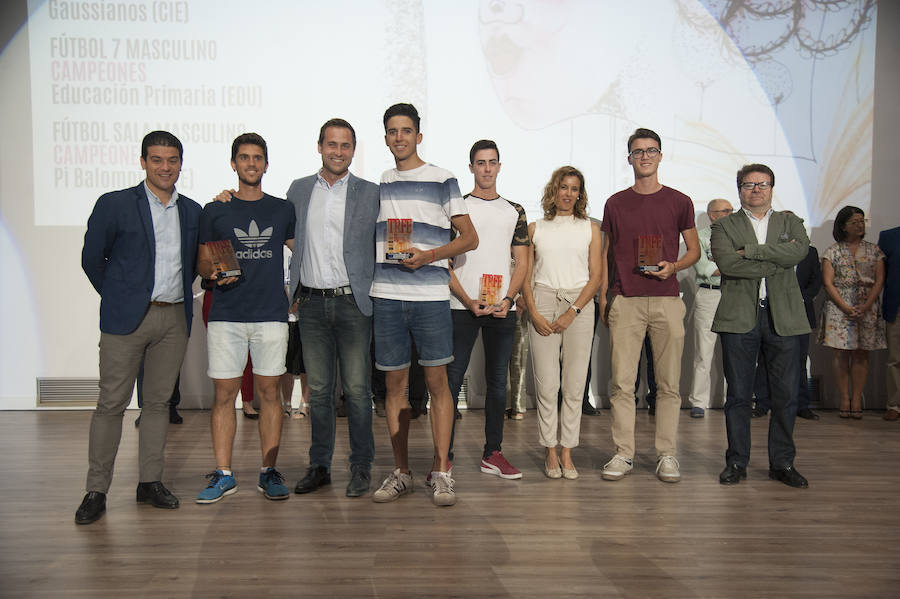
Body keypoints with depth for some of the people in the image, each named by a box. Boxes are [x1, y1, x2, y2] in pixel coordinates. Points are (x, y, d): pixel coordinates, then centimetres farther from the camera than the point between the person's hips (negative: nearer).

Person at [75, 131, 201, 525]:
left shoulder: (192, 211, 9)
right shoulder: (114, 205, -2)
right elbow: (91, 260, 3)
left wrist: (179, 294, 11)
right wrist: (119, 299, 5)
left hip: (175, 318, 4)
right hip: (128, 317, -3)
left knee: (159, 401, 9)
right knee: (111, 403, -1)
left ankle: (150, 482, 19)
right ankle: (96, 490, 9)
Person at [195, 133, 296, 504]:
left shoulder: (282, 210, 10)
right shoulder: (214, 211, 8)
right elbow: (202, 262, 10)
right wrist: (215, 271, -11)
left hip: (271, 314, 0)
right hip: (226, 316, 0)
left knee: (269, 391, 3)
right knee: (224, 393, 1)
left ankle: (269, 472, 12)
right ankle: (223, 475, 10)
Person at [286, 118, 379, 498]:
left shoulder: (370, 193, 3)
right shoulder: (299, 190, 12)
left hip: (352, 301, -2)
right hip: (312, 303, 3)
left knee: (356, 388, 0)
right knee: (318, 389, 9)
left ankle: (361, 467, 12)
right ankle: (319, 466, 20)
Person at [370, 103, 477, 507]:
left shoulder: (442, 180, 5)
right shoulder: (378, 184, 15)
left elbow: (469, 238, 3)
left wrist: (429, 255, -11)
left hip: (430, 295, -3)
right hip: (385, 295, 3)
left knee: (437, 381, -2)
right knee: (394, 383, 6)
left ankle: (441, 473, 6)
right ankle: (401, 472, 15)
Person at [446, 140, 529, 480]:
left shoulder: (514, 212, 14)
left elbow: (521, 263, 10)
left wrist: (507, 300, -6)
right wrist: (468, 301, -11)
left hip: (502, 308, 3)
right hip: (461, 307, -3)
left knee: (498, 381, 7)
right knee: (452, 380, -3)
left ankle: (492, 454, 17)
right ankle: (444, 456, 4)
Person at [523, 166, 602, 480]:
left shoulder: (590, 228, 11)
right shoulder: (535, 228, 12)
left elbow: (596, 276, 4)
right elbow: (526, 276, 8)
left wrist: (572, 312, -8)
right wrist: (534, 312, -6)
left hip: (579, 305, 0)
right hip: (543, 303, 0)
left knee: (574, 385, 0)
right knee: (546, 384, -2)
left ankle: (567, 452, 8)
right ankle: (550, 451, 8)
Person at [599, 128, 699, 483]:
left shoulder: (679, 202, 7)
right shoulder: (615, 204, 10)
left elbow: (694, 250, 14)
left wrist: (673, 267, -7)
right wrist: (602, 299, 8)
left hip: (666, 300, 0)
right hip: (625, 301, 1)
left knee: (668, 383, 2)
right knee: (622, 382, 0)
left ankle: (666, 454, 13)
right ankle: (623, 454, 9)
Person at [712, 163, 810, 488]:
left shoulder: (789, 221, 15)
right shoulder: (724, 226, 9)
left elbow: (800, 250, -7)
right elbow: (727, 262, -10)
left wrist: (750, 251, -9)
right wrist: (777, 261, -8)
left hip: (783, 317, 2)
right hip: (739, 317, -1)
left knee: (786, 394, 4)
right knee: (738, 394, 2)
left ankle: (782, 463, 17)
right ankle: (736, 462, 13)